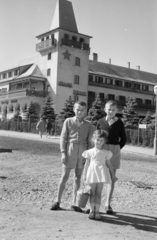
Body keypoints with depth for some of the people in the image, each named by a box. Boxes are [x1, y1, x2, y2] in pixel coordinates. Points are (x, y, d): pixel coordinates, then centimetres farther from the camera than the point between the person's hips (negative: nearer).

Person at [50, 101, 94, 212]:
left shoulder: (88, 125, 7)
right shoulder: (68, 121, 3)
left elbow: (89, 142, 8)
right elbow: (63, 137, 1)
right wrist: (63, 152, -7)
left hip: (82, 152, 2)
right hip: (70, 150, -2)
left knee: (78, 177, 7)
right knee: (65, 176, 1)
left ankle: (74, 203, 16)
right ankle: (58, 201, 11)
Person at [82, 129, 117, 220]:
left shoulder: (106, 153, 7)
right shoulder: (89, 152, 7)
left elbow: (109, 164, 11)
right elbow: (87, 163, 8)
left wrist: (113, 175, 11)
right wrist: (84, 174, 4)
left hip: (101, 173, 0)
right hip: (92, 173, 0)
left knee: (98, 193, 1)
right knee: (92, 193, 4)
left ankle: (97, 211, 5)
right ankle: (92, 211, 10)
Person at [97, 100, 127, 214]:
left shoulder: (119, 123, 1)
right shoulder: (101, 122, 3)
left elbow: (123, 139, 7)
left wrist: (116, 149, -1)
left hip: (114, 151, 0)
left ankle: (108, 204, 13)